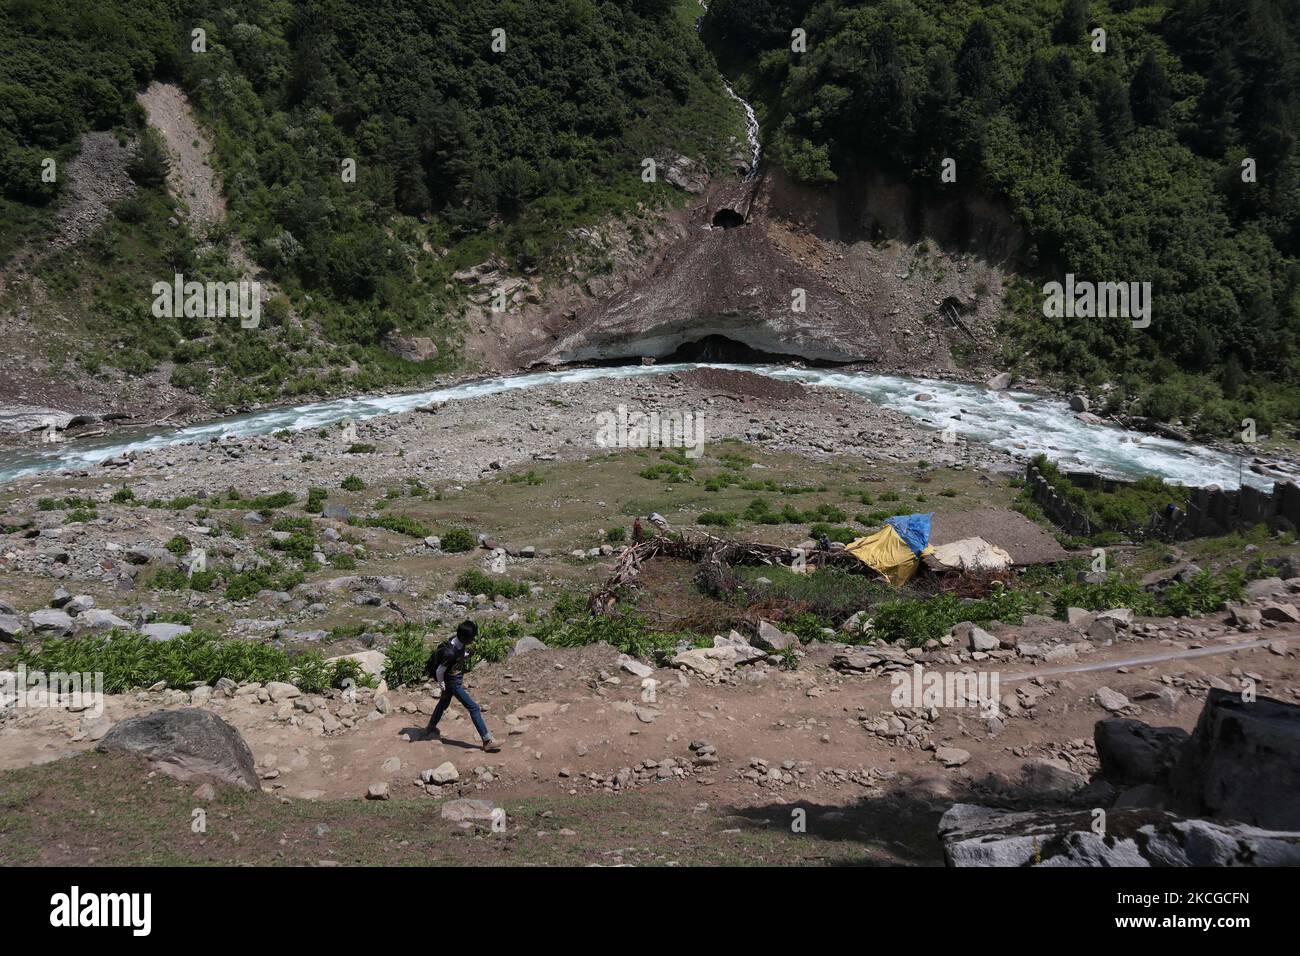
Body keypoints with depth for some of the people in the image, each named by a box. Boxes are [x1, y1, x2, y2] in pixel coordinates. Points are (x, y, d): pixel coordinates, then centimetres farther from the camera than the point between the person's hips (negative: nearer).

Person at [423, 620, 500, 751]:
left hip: (457, 679, 9)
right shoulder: (451, 652, -35)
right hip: (453, 683, -9)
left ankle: (430, 730, 47)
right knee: (473, 708, -6)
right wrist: (444, 688, -13)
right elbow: (439, 671, -23)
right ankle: (487, 741, -2)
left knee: (444, 704, 27)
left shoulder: (460, 643, -12)